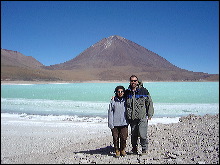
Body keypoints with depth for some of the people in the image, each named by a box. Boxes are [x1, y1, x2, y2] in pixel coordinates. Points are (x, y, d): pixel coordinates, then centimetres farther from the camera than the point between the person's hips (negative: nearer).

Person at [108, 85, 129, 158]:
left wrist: (128, 121, 13)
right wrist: (110, 124, -3)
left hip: (124, 123, 1)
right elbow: (110, 113, 1)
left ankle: (122, 150, 23)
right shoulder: (113, 101, -1)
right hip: (115, 124, -1)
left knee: (124, 138, 2)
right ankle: (117, 151, 21)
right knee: (115, 138, 4)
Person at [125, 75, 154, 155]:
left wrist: (150, 115, 1)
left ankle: (145, 149, 11)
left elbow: (149, 102, 3)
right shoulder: (127, 92, 8)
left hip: (142, 117, -3)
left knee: (142, 134, -9)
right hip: (132, 118, 3)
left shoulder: (143, 91, 0)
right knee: (133, 135, 12)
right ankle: (134, 148, 30)